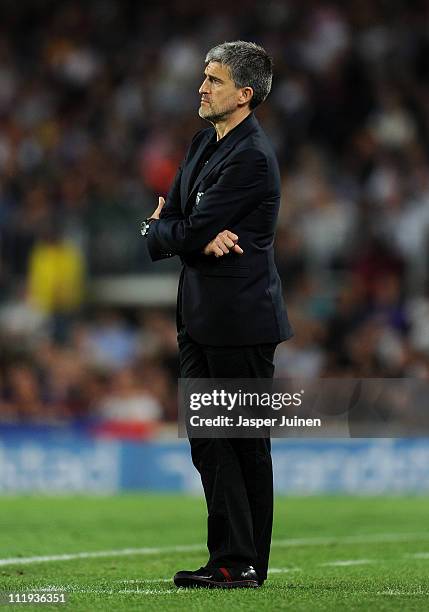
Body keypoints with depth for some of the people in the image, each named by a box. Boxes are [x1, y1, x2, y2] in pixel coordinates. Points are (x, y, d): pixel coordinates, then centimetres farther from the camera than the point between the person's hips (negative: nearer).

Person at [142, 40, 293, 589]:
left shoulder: (252, 158, -17)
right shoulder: (205, 142, 13)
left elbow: (189, 233, -19)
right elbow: (170, 215, 11)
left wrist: (155, 232, 2)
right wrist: (201, 236, -10)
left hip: (239, 317, -9)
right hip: (200, 315, 9)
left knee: (245, 441, -1)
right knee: (206, 437, 8)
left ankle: (243, 564, 4)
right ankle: (229, 557, 11)